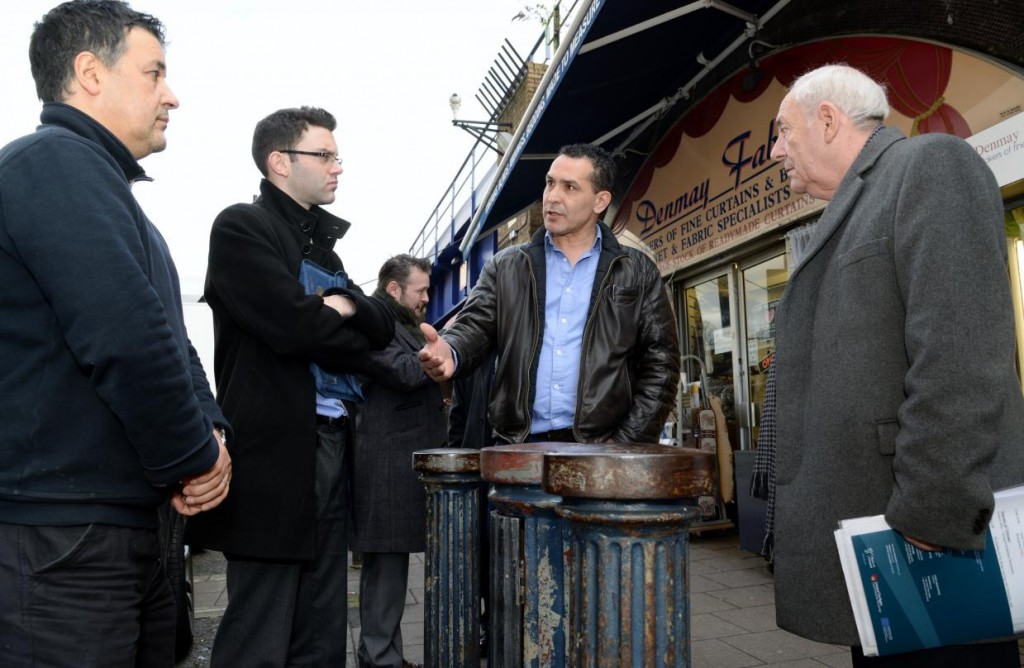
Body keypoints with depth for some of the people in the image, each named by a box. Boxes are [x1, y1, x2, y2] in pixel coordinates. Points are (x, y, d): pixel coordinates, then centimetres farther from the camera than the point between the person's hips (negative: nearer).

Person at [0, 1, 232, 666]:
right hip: (59, 545, -10)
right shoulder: (56, 162, -14)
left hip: (128, 531, 10)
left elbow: (171, 339, 17)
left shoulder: (104, 185, 19)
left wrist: (211, 430, 1)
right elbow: (130, 343, -26)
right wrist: (195, 458, -12)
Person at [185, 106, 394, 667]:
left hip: (330, 447, 8)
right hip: (274, 452, -8)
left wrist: (346, 306, -8)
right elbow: (294, 325, -18)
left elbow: (383, 327, 12)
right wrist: (348, 339, 1)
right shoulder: (241, 227, -5)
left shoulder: (323, 244, 20)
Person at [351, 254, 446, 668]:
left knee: (392, 560, 13)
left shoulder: (403, 325, 23)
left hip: (407, 460, 10)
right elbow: (405, 372, -21)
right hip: (387, 463, -9)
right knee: (386, 560, -4)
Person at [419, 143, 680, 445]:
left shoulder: (637, 273, 7)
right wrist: (450, 352, -22)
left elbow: (660, 361, 4)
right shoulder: (506, 267, 12)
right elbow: (474, 326, 3)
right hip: (520, 446, 2)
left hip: (599, 449, -1)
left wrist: (629, 443, -5)